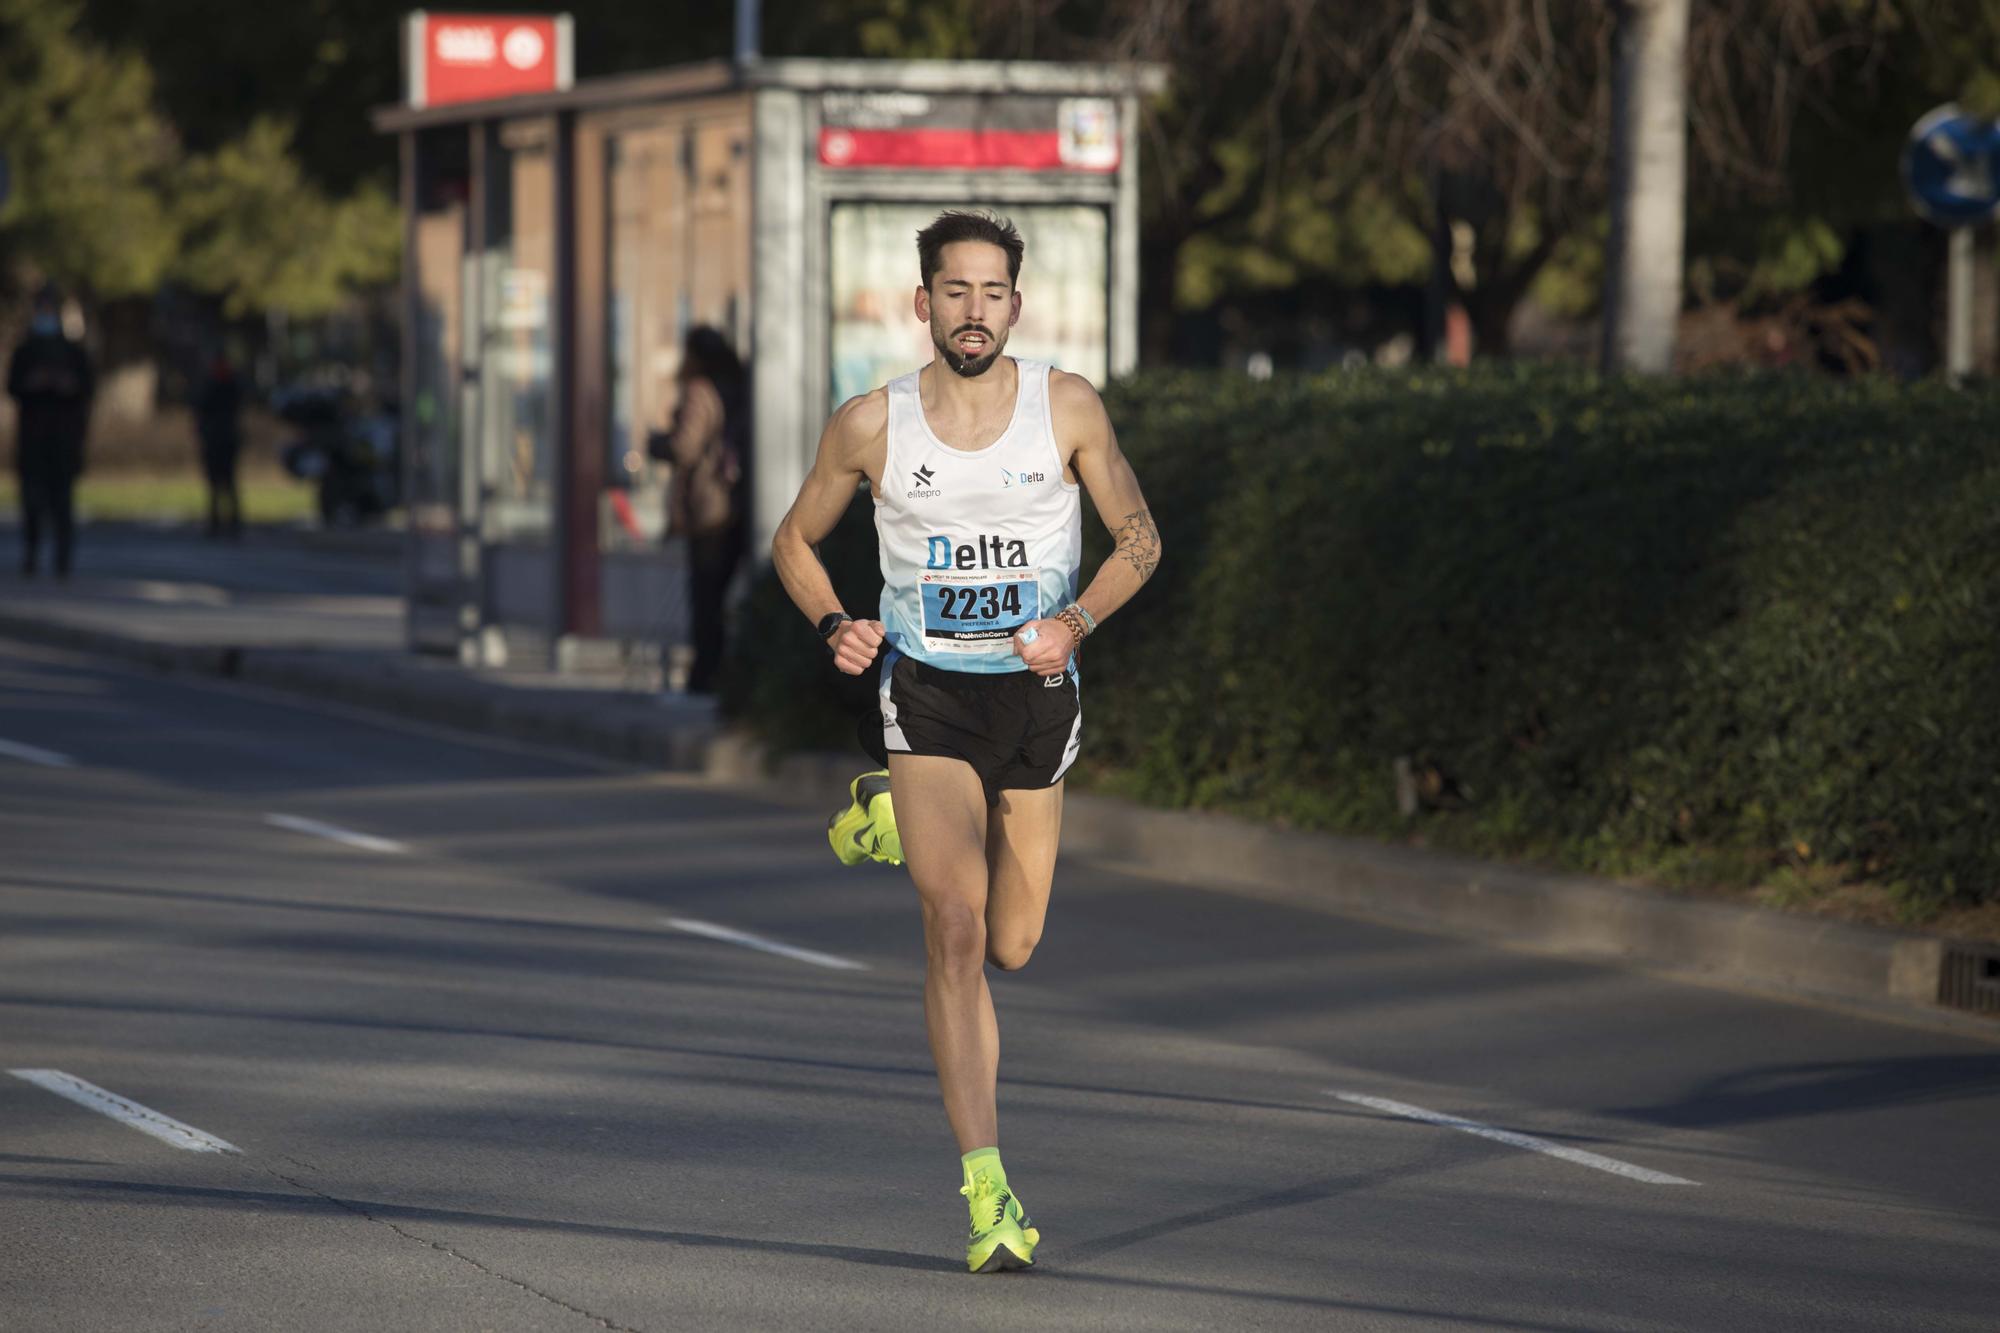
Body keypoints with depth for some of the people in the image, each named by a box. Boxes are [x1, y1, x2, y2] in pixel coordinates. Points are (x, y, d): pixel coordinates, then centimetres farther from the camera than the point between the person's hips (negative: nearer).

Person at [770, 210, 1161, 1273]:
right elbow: (795, 541, 10)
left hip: (1036, 693, 2)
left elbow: (1139, 537, 4)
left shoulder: (1068, 409, -5)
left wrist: (1077, 620, -15)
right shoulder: (871, 425, -5)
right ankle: (988, 1193, -19)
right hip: (926, 695, -2)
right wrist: (834, 627, -10)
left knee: (1010, 946, 15)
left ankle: (893, 821, 46)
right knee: (955, 933, -18)